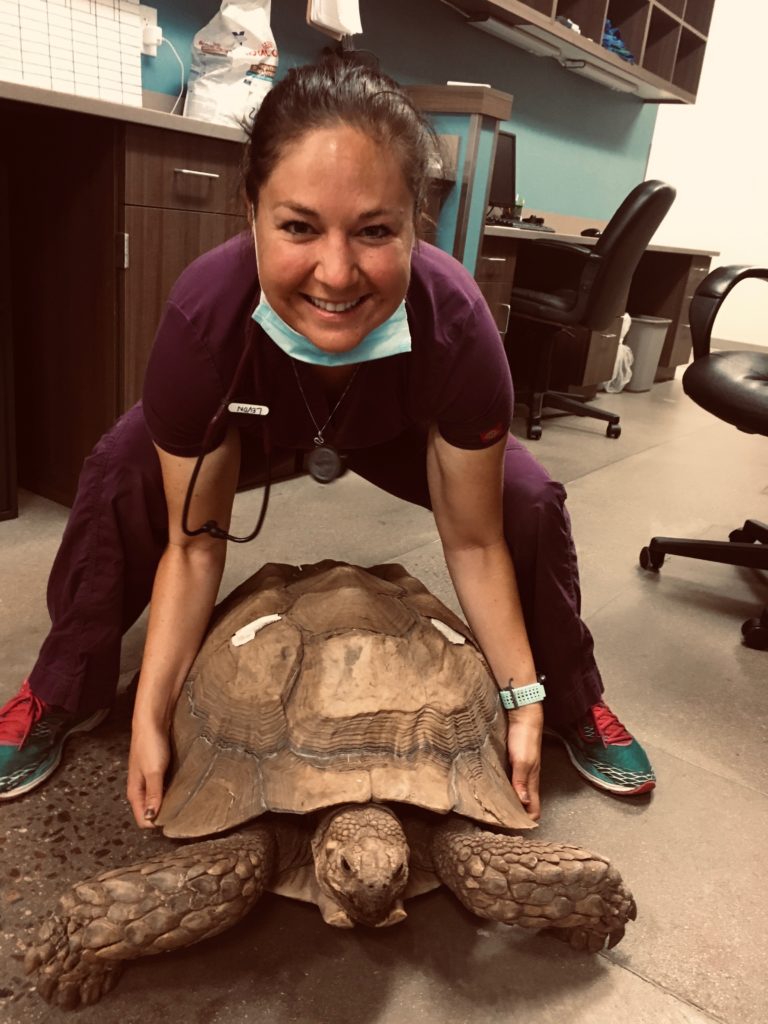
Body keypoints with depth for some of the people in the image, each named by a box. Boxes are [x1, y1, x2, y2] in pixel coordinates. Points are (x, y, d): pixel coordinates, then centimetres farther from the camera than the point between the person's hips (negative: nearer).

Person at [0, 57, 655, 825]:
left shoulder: (456, 329, -41)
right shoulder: (201, 321, -40)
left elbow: (474, 541, -29)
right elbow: (193, 543, -28)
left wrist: (524, 701, -23)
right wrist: (152, 715, -28)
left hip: (393, 427, 1)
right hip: (252, 419, 0)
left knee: (530, 506, -15)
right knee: (119, 482, -22)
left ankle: (573, 703, 12)